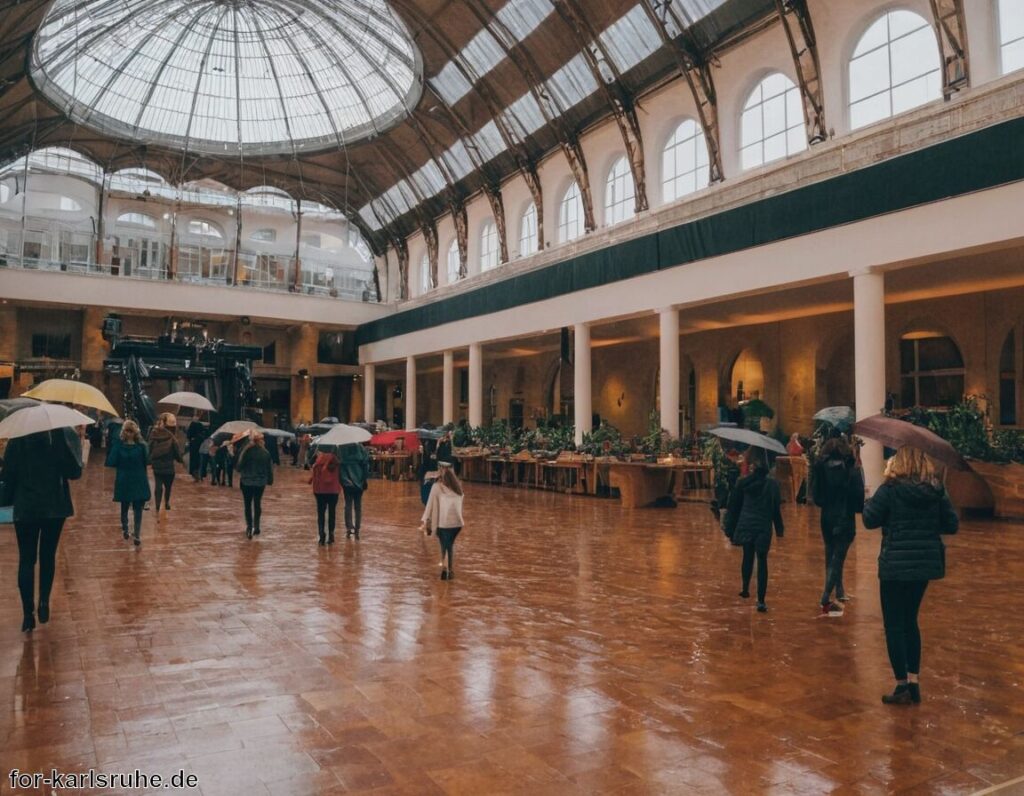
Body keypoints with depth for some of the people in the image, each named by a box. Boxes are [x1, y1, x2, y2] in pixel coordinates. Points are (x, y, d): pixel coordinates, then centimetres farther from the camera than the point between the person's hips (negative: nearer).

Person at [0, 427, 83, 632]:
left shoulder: (18, 437, -6)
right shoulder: (65, 434, -9)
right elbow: (74, 472, -12)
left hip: (25, 507, 0)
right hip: (55, 506, 0)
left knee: (26, 560, 8)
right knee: (48, 556, 16)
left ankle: (28, 614, 5)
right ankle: (44, 603, 11)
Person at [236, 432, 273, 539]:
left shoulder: (246, 451, -14)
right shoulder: (265, 453, -5)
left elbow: (240, 465, -12)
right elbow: (270, 468, 0)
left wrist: (241, 474, 9)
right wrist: (269, 480, 11)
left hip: (246, 482, -2)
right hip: (260, 482, 2)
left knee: (248, 505, 8)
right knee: (257, 504, 16)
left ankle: (249, 527, -4)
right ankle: (256, 527, 16)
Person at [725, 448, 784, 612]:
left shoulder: (742, 482, -4)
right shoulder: (771, 483, -6)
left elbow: (734, 507, 1)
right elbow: (776, 509, -2)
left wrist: (730, 530, 10)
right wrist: (779, 530, 7)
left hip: (745, 526, 2)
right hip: (763, 528, -2)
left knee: (747, 557, 21)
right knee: (762, 562, 1)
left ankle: (745, 589, 33)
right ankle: (761, 601, -3)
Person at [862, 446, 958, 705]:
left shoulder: (890, 489, -14)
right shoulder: (936, 491, 0)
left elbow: (869, 520, -10)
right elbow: (952, 525, 4)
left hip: (896, 566, -5)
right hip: (926, 564, 5)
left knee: (894, 625, 5)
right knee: (910, 621, 19)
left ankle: (902, 686, 8)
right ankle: (914, 683, 21)